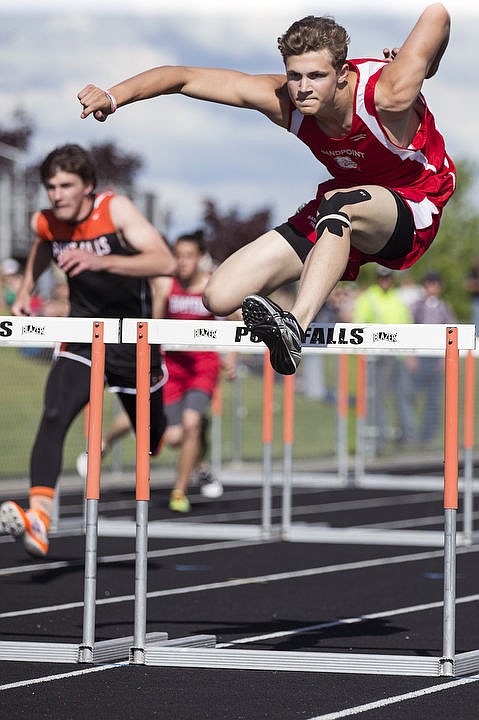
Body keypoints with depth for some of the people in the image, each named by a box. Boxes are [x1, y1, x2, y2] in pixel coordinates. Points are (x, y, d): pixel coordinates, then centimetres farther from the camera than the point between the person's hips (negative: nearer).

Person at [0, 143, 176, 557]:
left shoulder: (117, 210, -18)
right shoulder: (45, 223, -4)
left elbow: (166, 263, -30)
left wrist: (101, 261, -40)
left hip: (133, 339, -2)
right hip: (82, 337, 3)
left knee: (153, 440, 13)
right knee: (53, 418, -23)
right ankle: (38, 521, -35)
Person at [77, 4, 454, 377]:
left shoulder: (388, 96, -31)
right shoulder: (280, 100, -18)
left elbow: (438, 12, -24)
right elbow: (186, 78, -12)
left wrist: (421, 74, -7)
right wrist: (113, 96, -23)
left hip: (415, 210, -5)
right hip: (337, 214, 5)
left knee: (342, 205, -44)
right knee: (221, 297, -10)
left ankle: (295, 326, -55)